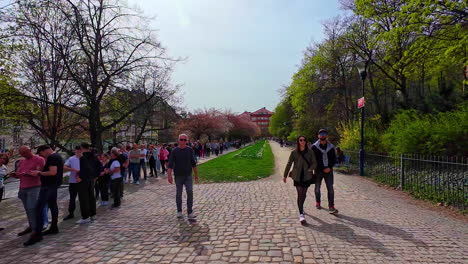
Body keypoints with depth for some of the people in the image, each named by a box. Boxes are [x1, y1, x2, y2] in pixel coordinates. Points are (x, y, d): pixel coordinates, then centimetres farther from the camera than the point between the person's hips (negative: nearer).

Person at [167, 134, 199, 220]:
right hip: (178, 176, -1)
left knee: (190, 192, -10)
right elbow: (170, 164, -5)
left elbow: (193, 163, 10)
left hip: (188, 175, 1)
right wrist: (169, 175, -15)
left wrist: (196, 174, 11)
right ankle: (179, 212, 23)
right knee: (179, 194, 8)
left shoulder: (190, 150, 3)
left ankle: (190, 212, -3)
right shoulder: (174, 151, -2)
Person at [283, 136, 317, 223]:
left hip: (307, 176, 2)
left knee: (304, 194, 13)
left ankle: (301, 207, 40)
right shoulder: (294, 152, -2)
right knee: (300, 194, -8)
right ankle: (301, 214, -6)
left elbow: (314, 163, 1)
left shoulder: (310, 152, 1)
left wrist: (310, 170, -19)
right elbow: (289, 164, 3)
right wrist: (285, 176, 7)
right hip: (297, 176, -2)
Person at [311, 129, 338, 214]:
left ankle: (331, 207, -4)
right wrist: (322, 169, -11)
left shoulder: (331, 146, 6)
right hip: (318, 170, -1)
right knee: (317, 188, 12)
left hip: (328, 170, 1)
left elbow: (334, 159, 7)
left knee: (330, 189, -5)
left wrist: (329, 167, -9)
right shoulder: (314, 147, -2)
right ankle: (317, 203, 32)